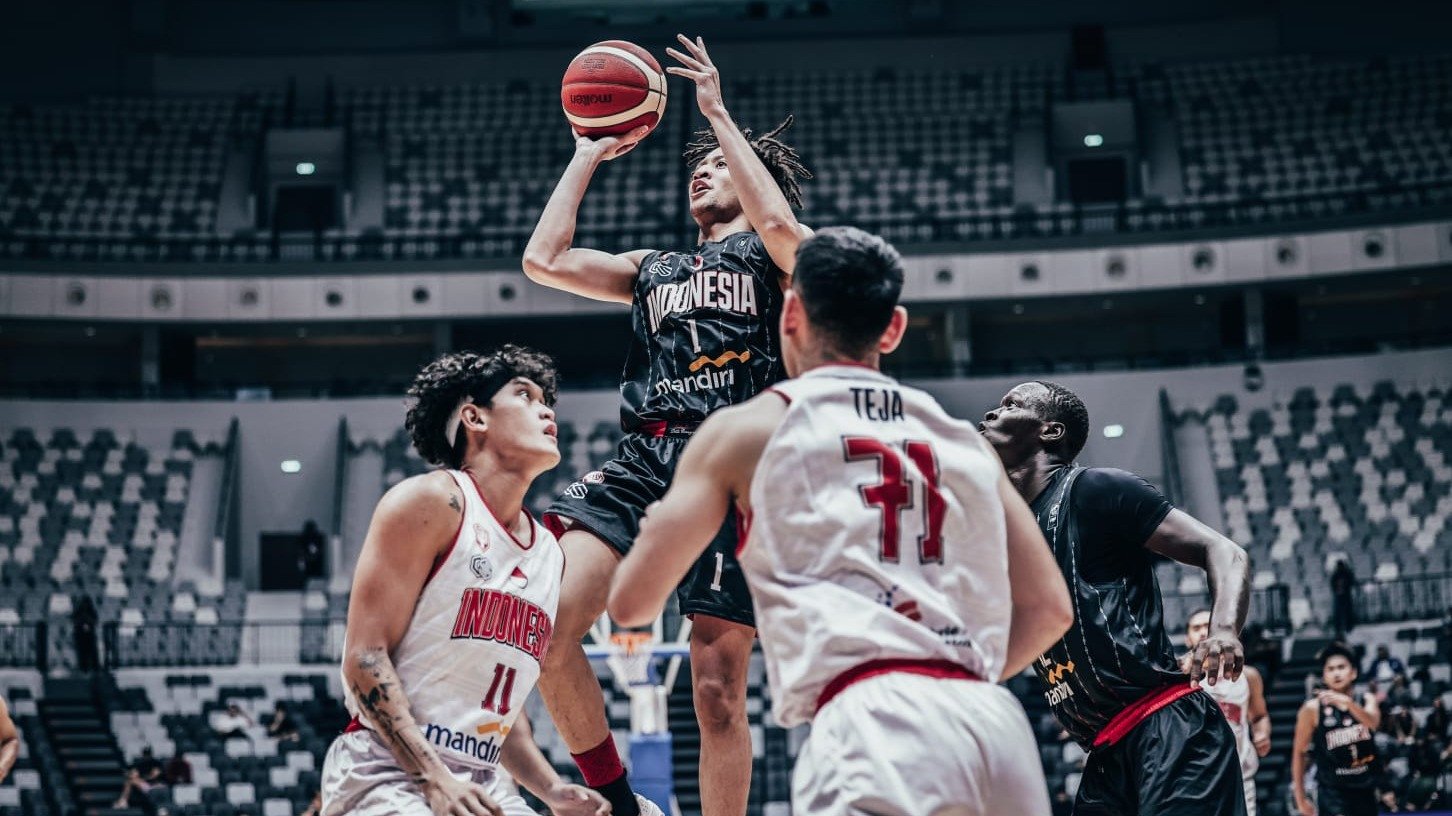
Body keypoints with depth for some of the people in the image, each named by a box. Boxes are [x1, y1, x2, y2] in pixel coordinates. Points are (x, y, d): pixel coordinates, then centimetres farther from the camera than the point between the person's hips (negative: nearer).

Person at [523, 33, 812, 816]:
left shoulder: (773, 257, 15)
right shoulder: (653, 269, 31)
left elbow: (778, 223, -10)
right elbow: (544, 260, 20)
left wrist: (719, 114, -2)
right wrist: (589, 156, 26)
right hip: (641, 462, 4)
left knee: (717, 690, -6)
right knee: (547, 622, -20)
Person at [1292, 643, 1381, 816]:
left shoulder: (1367, 701, 1)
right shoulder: (1313, 709, -8)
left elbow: (1372, 722, -23)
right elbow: (1299, 752, -1)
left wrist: (1348, 702, -42)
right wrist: (1301, 798, -2)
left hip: (1365, 790, 4)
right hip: (1333, 790, -4)